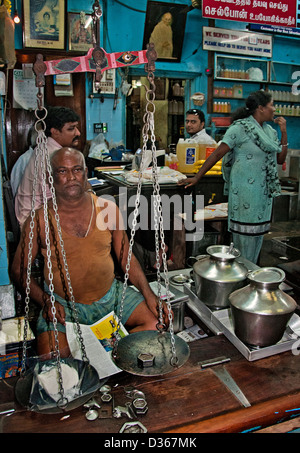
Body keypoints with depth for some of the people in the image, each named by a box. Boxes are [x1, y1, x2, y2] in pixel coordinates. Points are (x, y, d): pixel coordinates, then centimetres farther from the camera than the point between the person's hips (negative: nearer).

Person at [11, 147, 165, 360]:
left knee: (155, 322, -14)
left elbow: (127, 258, 6)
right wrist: (45, 300, -14)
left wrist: (149, 294, -5)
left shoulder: (108, 209, -2)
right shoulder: (40, 220, -8)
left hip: (110, 294, 3)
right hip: (62, 304, -2)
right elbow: (19, 270, 2)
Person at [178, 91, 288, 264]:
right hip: (245, 189, -8)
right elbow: (218, 154, -12)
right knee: (244, 232, -3)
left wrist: (284, 133, 7)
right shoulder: (240, 128, -9)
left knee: (258, 231, 11)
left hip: (264, 190, 8)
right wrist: (197, 178, -15)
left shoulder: (270, 131, 14)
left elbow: (280, 159, 16)